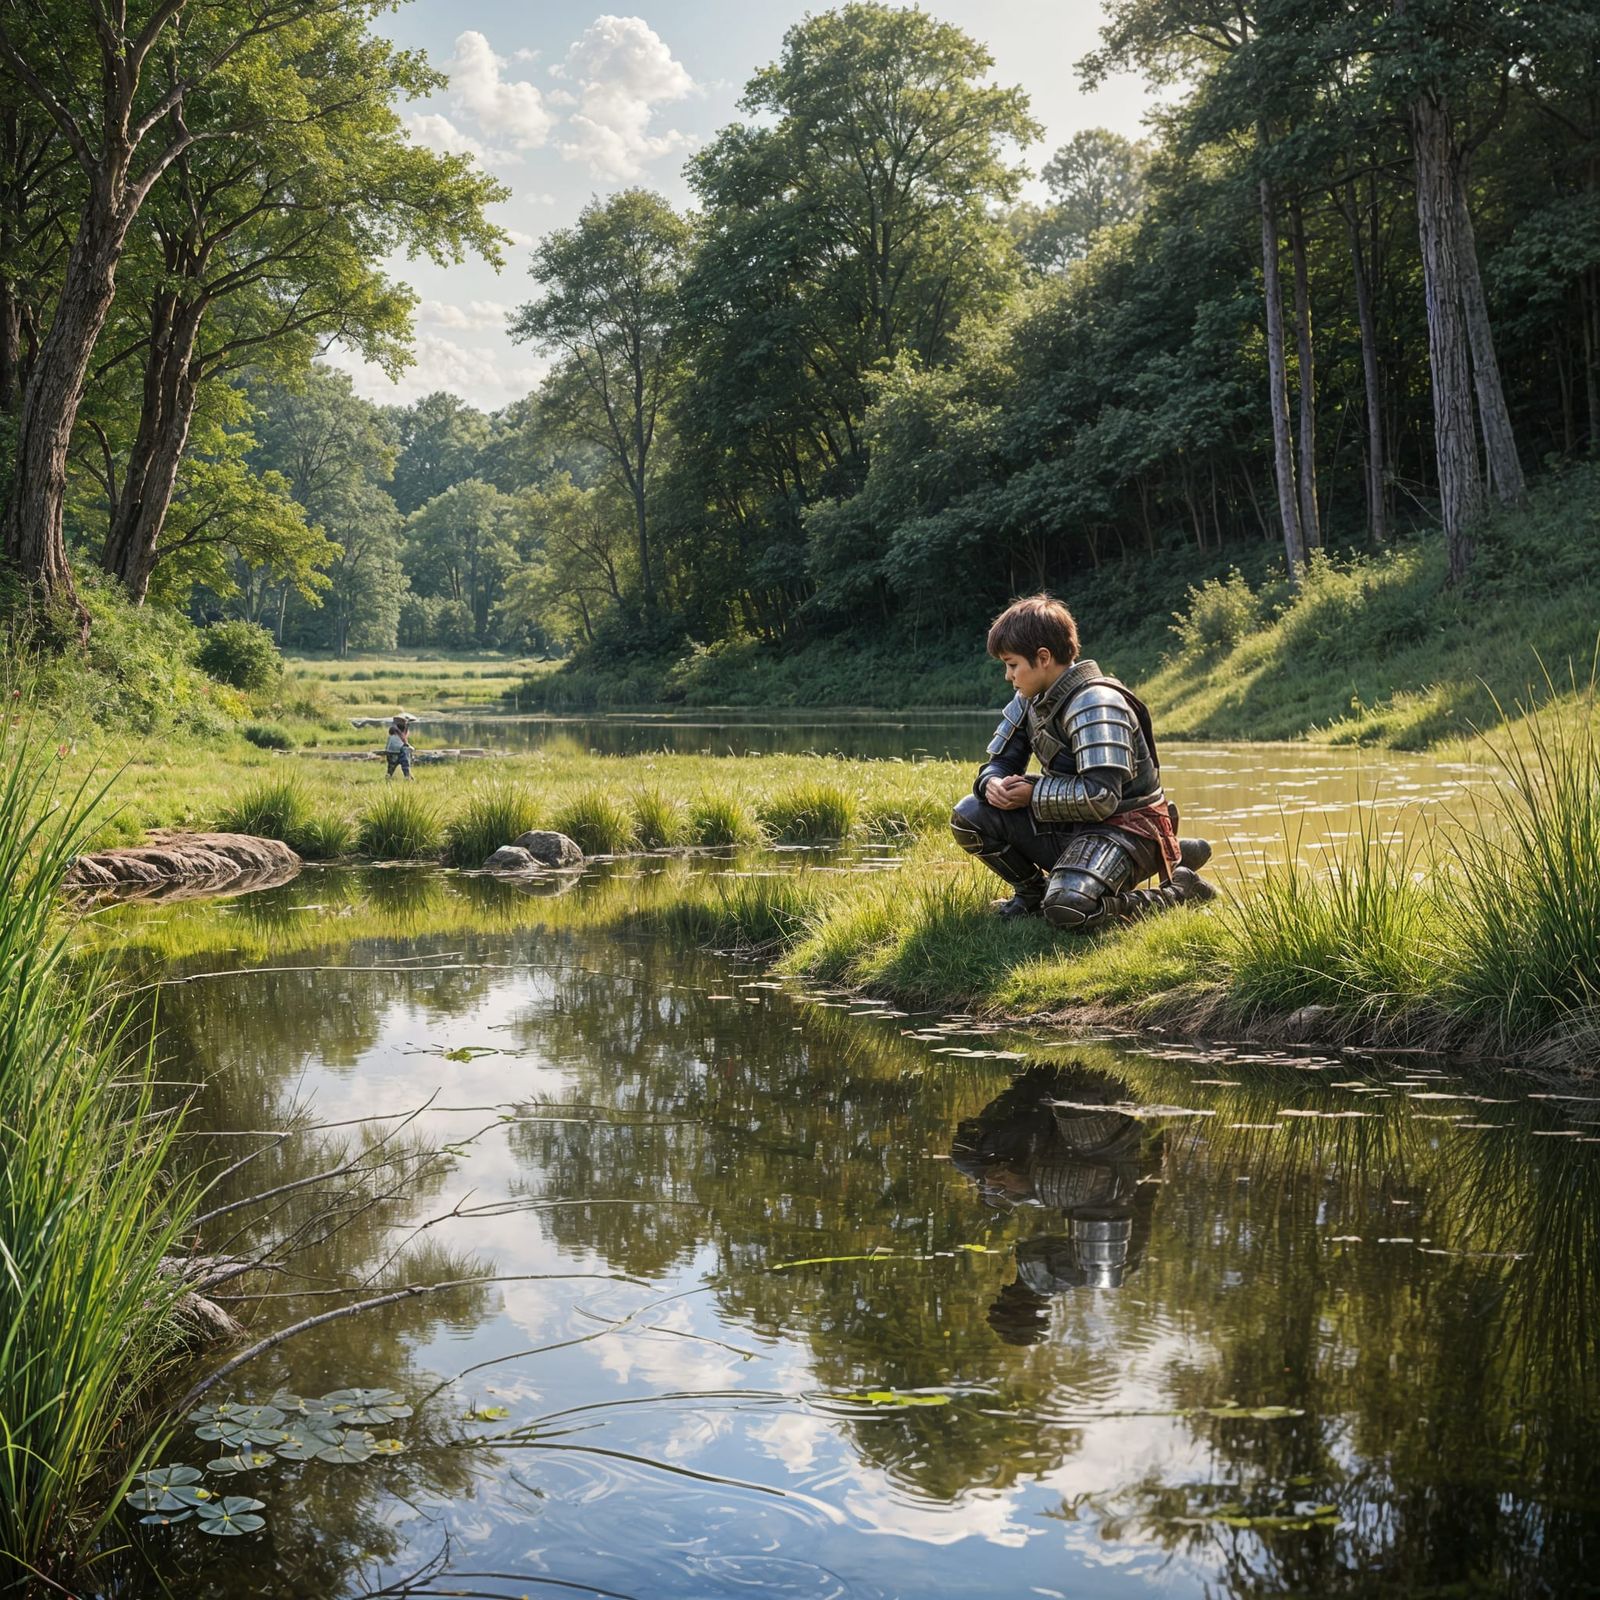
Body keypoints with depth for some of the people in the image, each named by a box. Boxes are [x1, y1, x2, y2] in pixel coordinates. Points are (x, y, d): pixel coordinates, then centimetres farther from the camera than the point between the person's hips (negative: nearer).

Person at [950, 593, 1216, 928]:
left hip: (1123, 827, -8)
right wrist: (993, 784, -14)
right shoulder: (1031, 699, 6)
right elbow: (1000, 761, 12)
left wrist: (1033, 793, -18)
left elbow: (1101, 797, -30)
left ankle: (1176, 892, -9)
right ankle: (1035, 893, 14)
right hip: (1070, 826, 8)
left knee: (1067, 910, -36)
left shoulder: (1094, 704, -21)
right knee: (969, 817, -4)